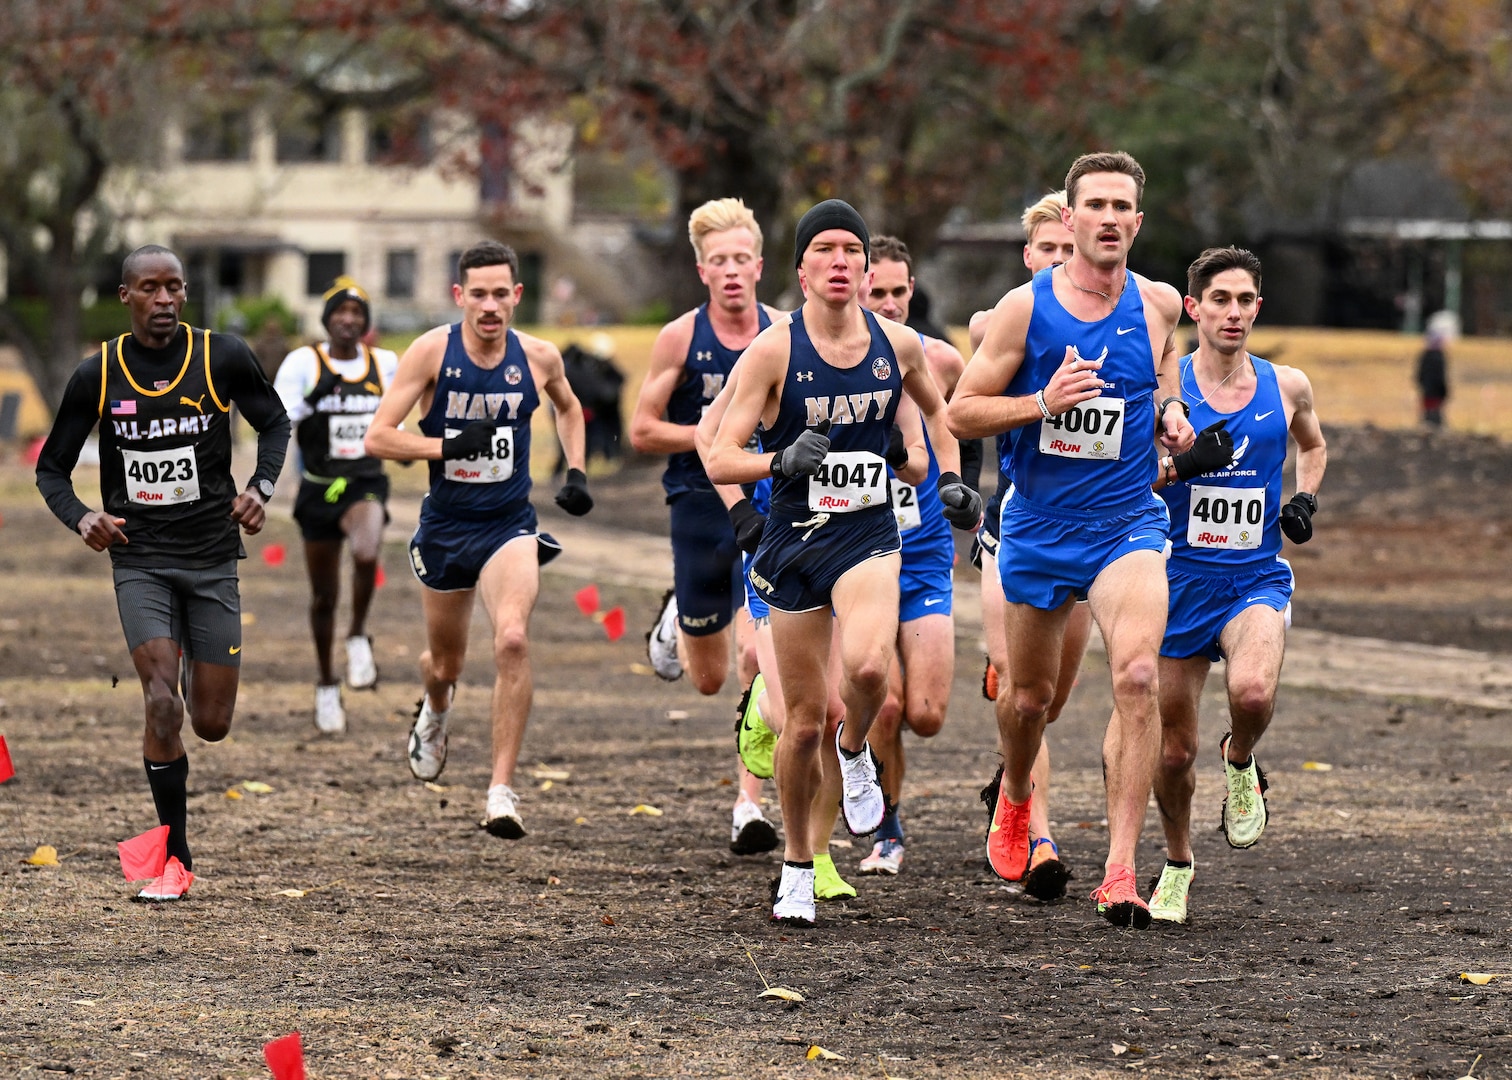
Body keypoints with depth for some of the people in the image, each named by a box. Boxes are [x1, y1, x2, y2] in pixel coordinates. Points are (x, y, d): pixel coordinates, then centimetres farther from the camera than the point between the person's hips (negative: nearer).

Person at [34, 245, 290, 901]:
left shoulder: (223, 359, -5)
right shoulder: (98, 377, -4)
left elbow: (274, 424, 11)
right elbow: (51, 469, 5)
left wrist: (261, 488, -8)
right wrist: (81, 518, -16)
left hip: (212, 557, 1)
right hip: (139, 558, -1)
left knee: (211, 724, 3)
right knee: (162, 707, -17)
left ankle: (195, 666, 43)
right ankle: (176, 859, -4)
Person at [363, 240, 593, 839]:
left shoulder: (539, 357, -3)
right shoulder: (431, 352, -10)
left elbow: (568, 408, 21)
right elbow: (378, 437, -13)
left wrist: (576, 473, 9)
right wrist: (450, 445, -23)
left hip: (509, 526, -1)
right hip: (445, 526, 1)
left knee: (513, 639, -26)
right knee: (444, 663, 17)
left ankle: (502, 793, -24)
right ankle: (435, 713, 57)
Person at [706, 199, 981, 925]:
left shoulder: (899, 344, 0)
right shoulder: (773, 350, -9)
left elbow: (934, 410, 24)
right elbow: (719, 460, -13)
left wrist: (951, 480, 11)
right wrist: (781, 461, -30)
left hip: (868, 538, 1)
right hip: (793, 544, -1)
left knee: (867, 664, -30)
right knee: (804, 720, 3)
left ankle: (856, 753, 5)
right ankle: (797, 866, 24)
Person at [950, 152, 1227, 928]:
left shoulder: (1157, 304, 0)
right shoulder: (1025, 307, -8)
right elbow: (962, 412, -6)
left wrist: (1170, 413, 2)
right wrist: (1043, 403, -21)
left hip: (1127, 524, 0)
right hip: (1038, 527, 0)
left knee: (1136, 674, -23)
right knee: (1028, 695, 15)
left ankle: (1121, 870, -23)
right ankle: (1015, 796, 51)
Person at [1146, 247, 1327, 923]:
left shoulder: (1286, 387, 3)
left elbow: (1313, 445, 25)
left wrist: (1306, 498, 6)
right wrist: (1167, 467, -21)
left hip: (1257, 580, 0)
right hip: (1181, 581, 0)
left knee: (1253, 691, -31)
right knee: (1172, 752, 6)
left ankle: (1240, 763, 4)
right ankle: (1177, 865, 34)